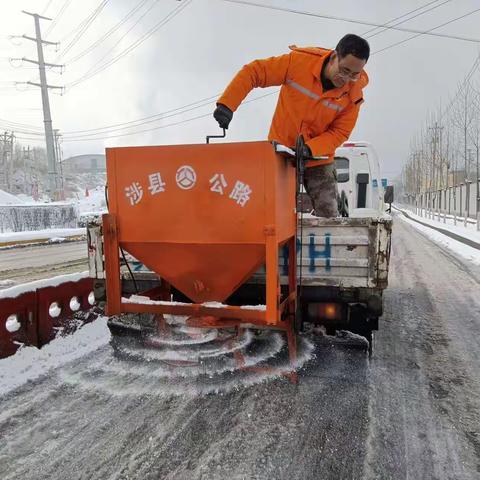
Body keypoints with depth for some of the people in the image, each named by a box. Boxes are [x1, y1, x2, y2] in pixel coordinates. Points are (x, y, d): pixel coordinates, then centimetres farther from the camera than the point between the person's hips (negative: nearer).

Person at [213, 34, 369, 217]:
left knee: (328, 217, -1)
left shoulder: (354, 93, -11)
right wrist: (227, 104, -25)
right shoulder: (298, 61, -17)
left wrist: (310, 148, -27)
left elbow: (339, 132, -9)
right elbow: (252, 72, -14)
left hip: (318, 160, 1)